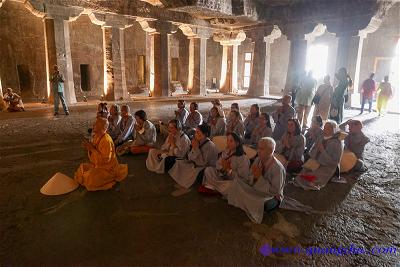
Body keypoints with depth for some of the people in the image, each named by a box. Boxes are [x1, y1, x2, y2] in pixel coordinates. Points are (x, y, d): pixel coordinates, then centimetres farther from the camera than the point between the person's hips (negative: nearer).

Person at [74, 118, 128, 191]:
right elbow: (93, 156, 11)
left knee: (90, 181, -19)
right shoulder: (96, 136, 1)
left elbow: (105, 160, -28)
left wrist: (92, 149, -25)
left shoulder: (106, 140, -26)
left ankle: (110, 180, 0)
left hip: (107, 169, -9)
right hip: (98, 165, 9)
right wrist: (89, 149, -11)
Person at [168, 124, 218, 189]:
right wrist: (193, 148, -17)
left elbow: (202, 162, -24)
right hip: (196, 164, 8)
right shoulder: (198, 142, -2)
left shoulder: (210, 146, -23)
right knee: (179, 163, -2)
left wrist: (196, 148, -25)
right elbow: (190, 158, 0)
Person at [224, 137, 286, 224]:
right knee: (237, 182, -12)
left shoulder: (278, 168, -25)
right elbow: (251, 181, 1)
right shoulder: (258, 160, -7)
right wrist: (254, 176, -23)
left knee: (259, 203, -37)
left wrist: (259, 177, -29)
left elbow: (275, 191, -23)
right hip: (258, 190, 5)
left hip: (272, 196, -5)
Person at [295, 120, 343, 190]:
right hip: (315, 165, 6)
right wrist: (317, 149, -7)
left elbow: (335, 161, -12)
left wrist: (322, 151, -15)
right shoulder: (320, 140, 13)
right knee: (303, 173, -18)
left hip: (327, 168, -6)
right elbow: (311, 154, 14)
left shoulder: (337, 143, -7)